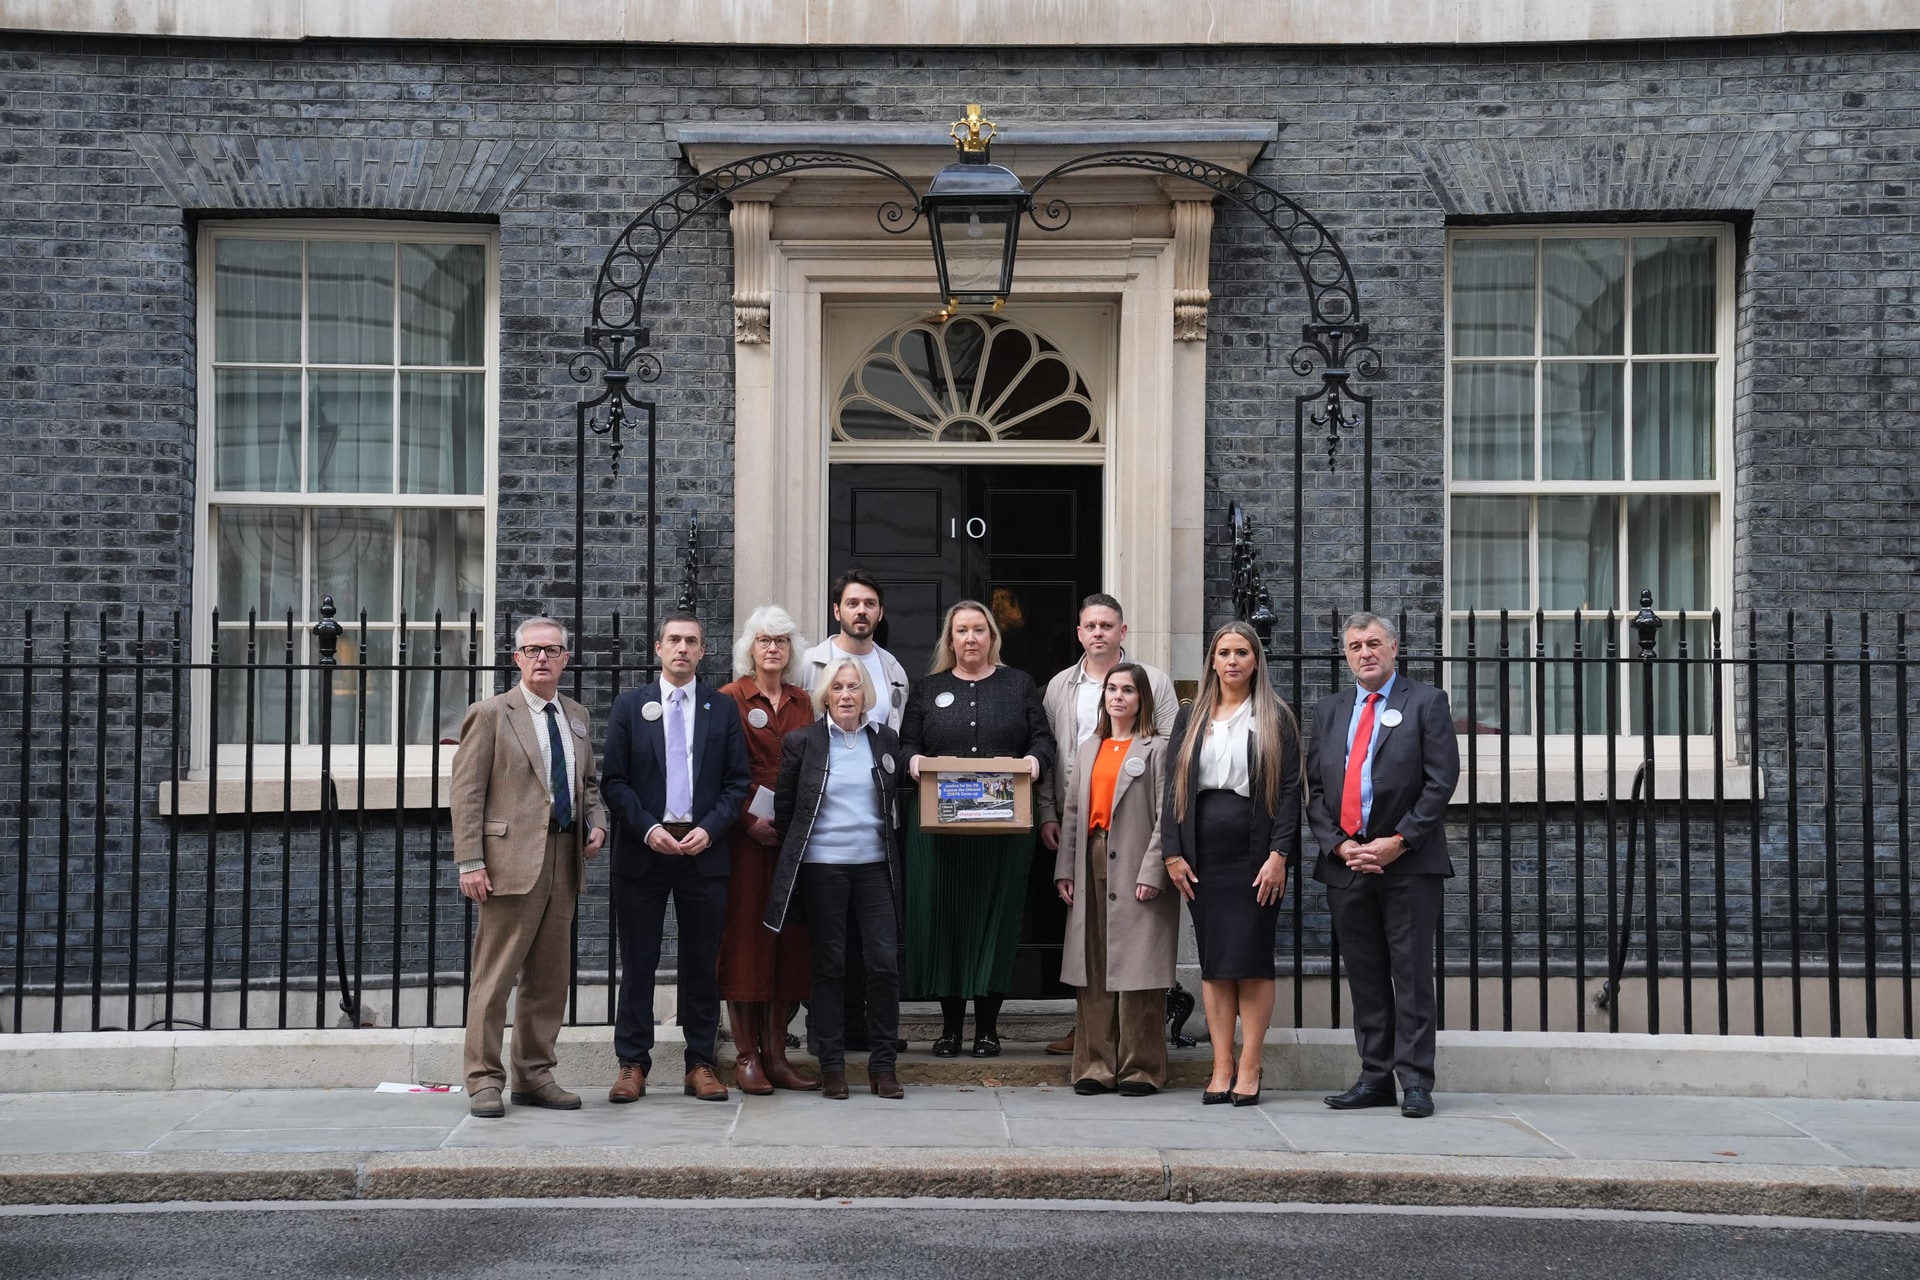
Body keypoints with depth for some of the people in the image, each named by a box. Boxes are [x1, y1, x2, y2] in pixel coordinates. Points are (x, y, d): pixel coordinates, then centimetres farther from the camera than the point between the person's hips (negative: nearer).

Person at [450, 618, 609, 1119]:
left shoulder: (577, 717, 16)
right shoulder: (491, 714, -2)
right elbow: (466, 792, -6)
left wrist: (597, 822, 6)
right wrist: (470, 862, -13)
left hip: (564, 858, 6)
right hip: (513, 858, -6)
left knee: (549, 978, 10)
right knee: (494, 975, -3)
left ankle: (534, 1075, 19)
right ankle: (484, 1081, 5)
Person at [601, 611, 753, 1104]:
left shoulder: (723, 708, 8)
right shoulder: (630, 706, 6)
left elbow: (738, 780, 5)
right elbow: (615, 780, 1)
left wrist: (709, 828, -9)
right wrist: (648, 828, -11)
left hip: (703, 850, 1)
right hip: (643, 849, -1)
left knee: (702, 963, 4)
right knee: (638, 962, 2)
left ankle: (700, 1064, 11)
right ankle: (632, 1064, 8)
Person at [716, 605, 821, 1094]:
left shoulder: (802, 702, 14)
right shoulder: (730, 699, 0)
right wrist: (749, 820, -13)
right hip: (745, 833, -5)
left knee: (789, 939, 6)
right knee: (745, 936, -3)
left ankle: (776, 1054, 12)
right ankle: (746, 1056, 2)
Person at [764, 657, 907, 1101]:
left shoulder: (886, 740, 9)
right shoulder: (801, 742, 1)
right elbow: (784, 807, 7)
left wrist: (893, 854, 13)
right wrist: (793, 858, 9)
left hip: (875, 865, 2)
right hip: (822, 867, -2)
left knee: (885, 962, -4)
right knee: (829, 965, 4)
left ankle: (883, 1064, 6)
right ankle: (831, 1065, 11)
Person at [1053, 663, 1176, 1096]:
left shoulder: (1156, 749, -2)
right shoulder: (1089, 749, 17)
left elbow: (1165, 816, -8)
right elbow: (1073, 811, 15)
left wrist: (1152, 871, -16)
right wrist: (1065, 869, 7)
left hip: (1135, 871, -6)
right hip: (1092, 865, 6)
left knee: (1137, 971, -4)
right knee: (1093, 971, 7)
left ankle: (1141, 1067, 5)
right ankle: (1096, 1065, 13)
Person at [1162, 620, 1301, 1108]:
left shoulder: (1275, 719, 3)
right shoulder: (1191, 719, 12)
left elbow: (1289, 789, -3)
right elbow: (1173, 787, 9)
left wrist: (1278, 855, -12)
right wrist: (1173, 853, 0)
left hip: (1254, 852, -3)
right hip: (1203, 855, 3)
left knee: (1252, 960, -2)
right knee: (1212, 961, 3)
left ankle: (1249, 1068, 3)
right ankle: (1222, 1068, 7)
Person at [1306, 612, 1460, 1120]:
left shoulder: (1426, 702, 3)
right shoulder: (1329, 710, 15)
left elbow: (1441, 781, -5)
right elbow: (1314, 786, 11)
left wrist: (1398, 842, -12)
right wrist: (1338, 844, -4)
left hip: (1409, 863, -4)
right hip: (1345, 863, 4)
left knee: (1411, 976, -2)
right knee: (1365, 978, 8)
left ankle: (1415, 1082, 2)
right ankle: (1375, 1078, 14)